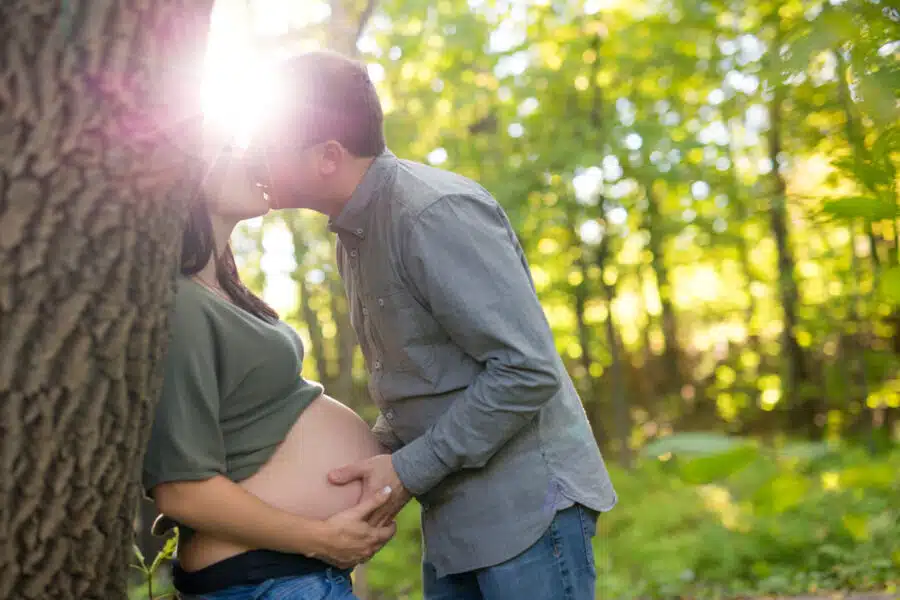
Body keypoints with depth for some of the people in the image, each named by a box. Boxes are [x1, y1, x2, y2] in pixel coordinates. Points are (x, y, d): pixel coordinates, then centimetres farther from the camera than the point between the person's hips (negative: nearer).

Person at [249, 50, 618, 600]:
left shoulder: (437, 214, -20)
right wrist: (380, 456, 3)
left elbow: (527, 369, -24)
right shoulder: (356, 231, 11)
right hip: (453, 517, 9)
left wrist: (410, 472, -19)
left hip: (526, 506, -9)